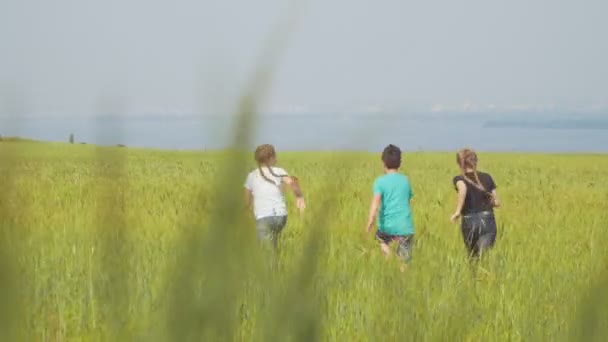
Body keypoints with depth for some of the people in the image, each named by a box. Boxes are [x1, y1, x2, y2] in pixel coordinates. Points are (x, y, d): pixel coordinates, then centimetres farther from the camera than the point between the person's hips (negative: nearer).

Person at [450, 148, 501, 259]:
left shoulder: (459, 179, -1)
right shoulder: (487, 177, 9)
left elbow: (463, 189, -26)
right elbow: (497, 202, 11)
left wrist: (457, 211, -22)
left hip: (469, 222, -1)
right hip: (488, 221, 1)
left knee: (473, 257, 19)